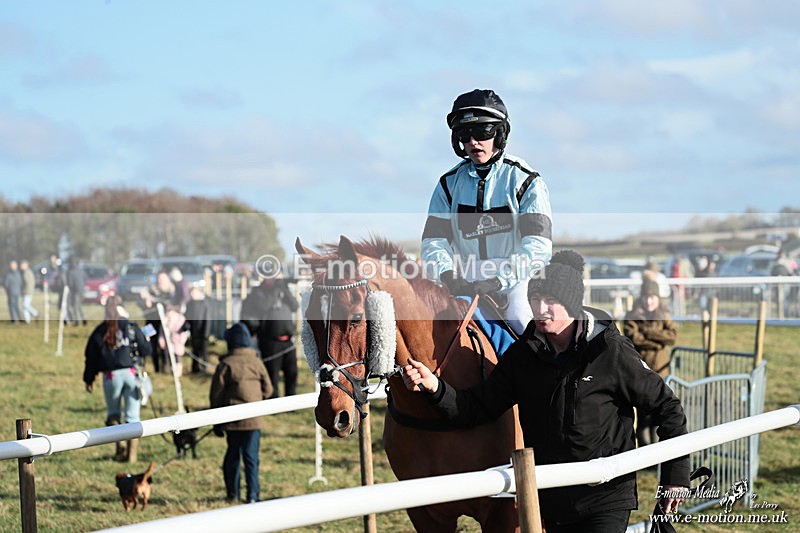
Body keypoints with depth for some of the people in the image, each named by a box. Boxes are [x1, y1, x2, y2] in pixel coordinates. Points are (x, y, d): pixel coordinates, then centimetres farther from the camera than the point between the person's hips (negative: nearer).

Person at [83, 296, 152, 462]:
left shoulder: (99, 332, 2)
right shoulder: (132, 328, -1)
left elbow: (91, 358, 6)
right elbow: (146, 350, 1)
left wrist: (89, 379, 16)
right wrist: (145, 341, 23)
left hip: (111, 375, 0)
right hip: (132, 373, 0)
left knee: (113, 413, 15)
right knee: (132, 415, 4)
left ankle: (120, 446, -4)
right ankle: (132, 453, 2)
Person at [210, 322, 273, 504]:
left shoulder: (225, 365, -6)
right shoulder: (256, 363, 0)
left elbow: (216, 394, -2)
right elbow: (268, 390, 8)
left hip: (232, 419, 0)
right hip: (254, 420, 0)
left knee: (232, 456, 13)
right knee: (251, 457, 2)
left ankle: (232, 494, 19)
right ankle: (252, 496, -5)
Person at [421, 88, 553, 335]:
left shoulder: (525, 181, -2)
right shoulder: (449, 184, 9)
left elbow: (539, 247, -14)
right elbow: (433, 241, 1)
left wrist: (500, 280, -28)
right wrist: (448, 275, -22)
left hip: (515, 288, -3)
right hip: (465, 288, 3)